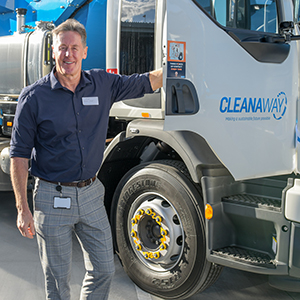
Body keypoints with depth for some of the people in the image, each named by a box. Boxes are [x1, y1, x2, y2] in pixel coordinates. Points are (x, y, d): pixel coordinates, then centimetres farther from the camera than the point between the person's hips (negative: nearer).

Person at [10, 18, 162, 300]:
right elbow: (19, 155, -7)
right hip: (53, 198, -3)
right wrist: (22, 209, -11)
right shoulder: (34, 96, -9)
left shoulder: (103, 84, 1)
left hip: (91, 193, 4)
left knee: (104, 269, 12)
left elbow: (148, 82, 12)